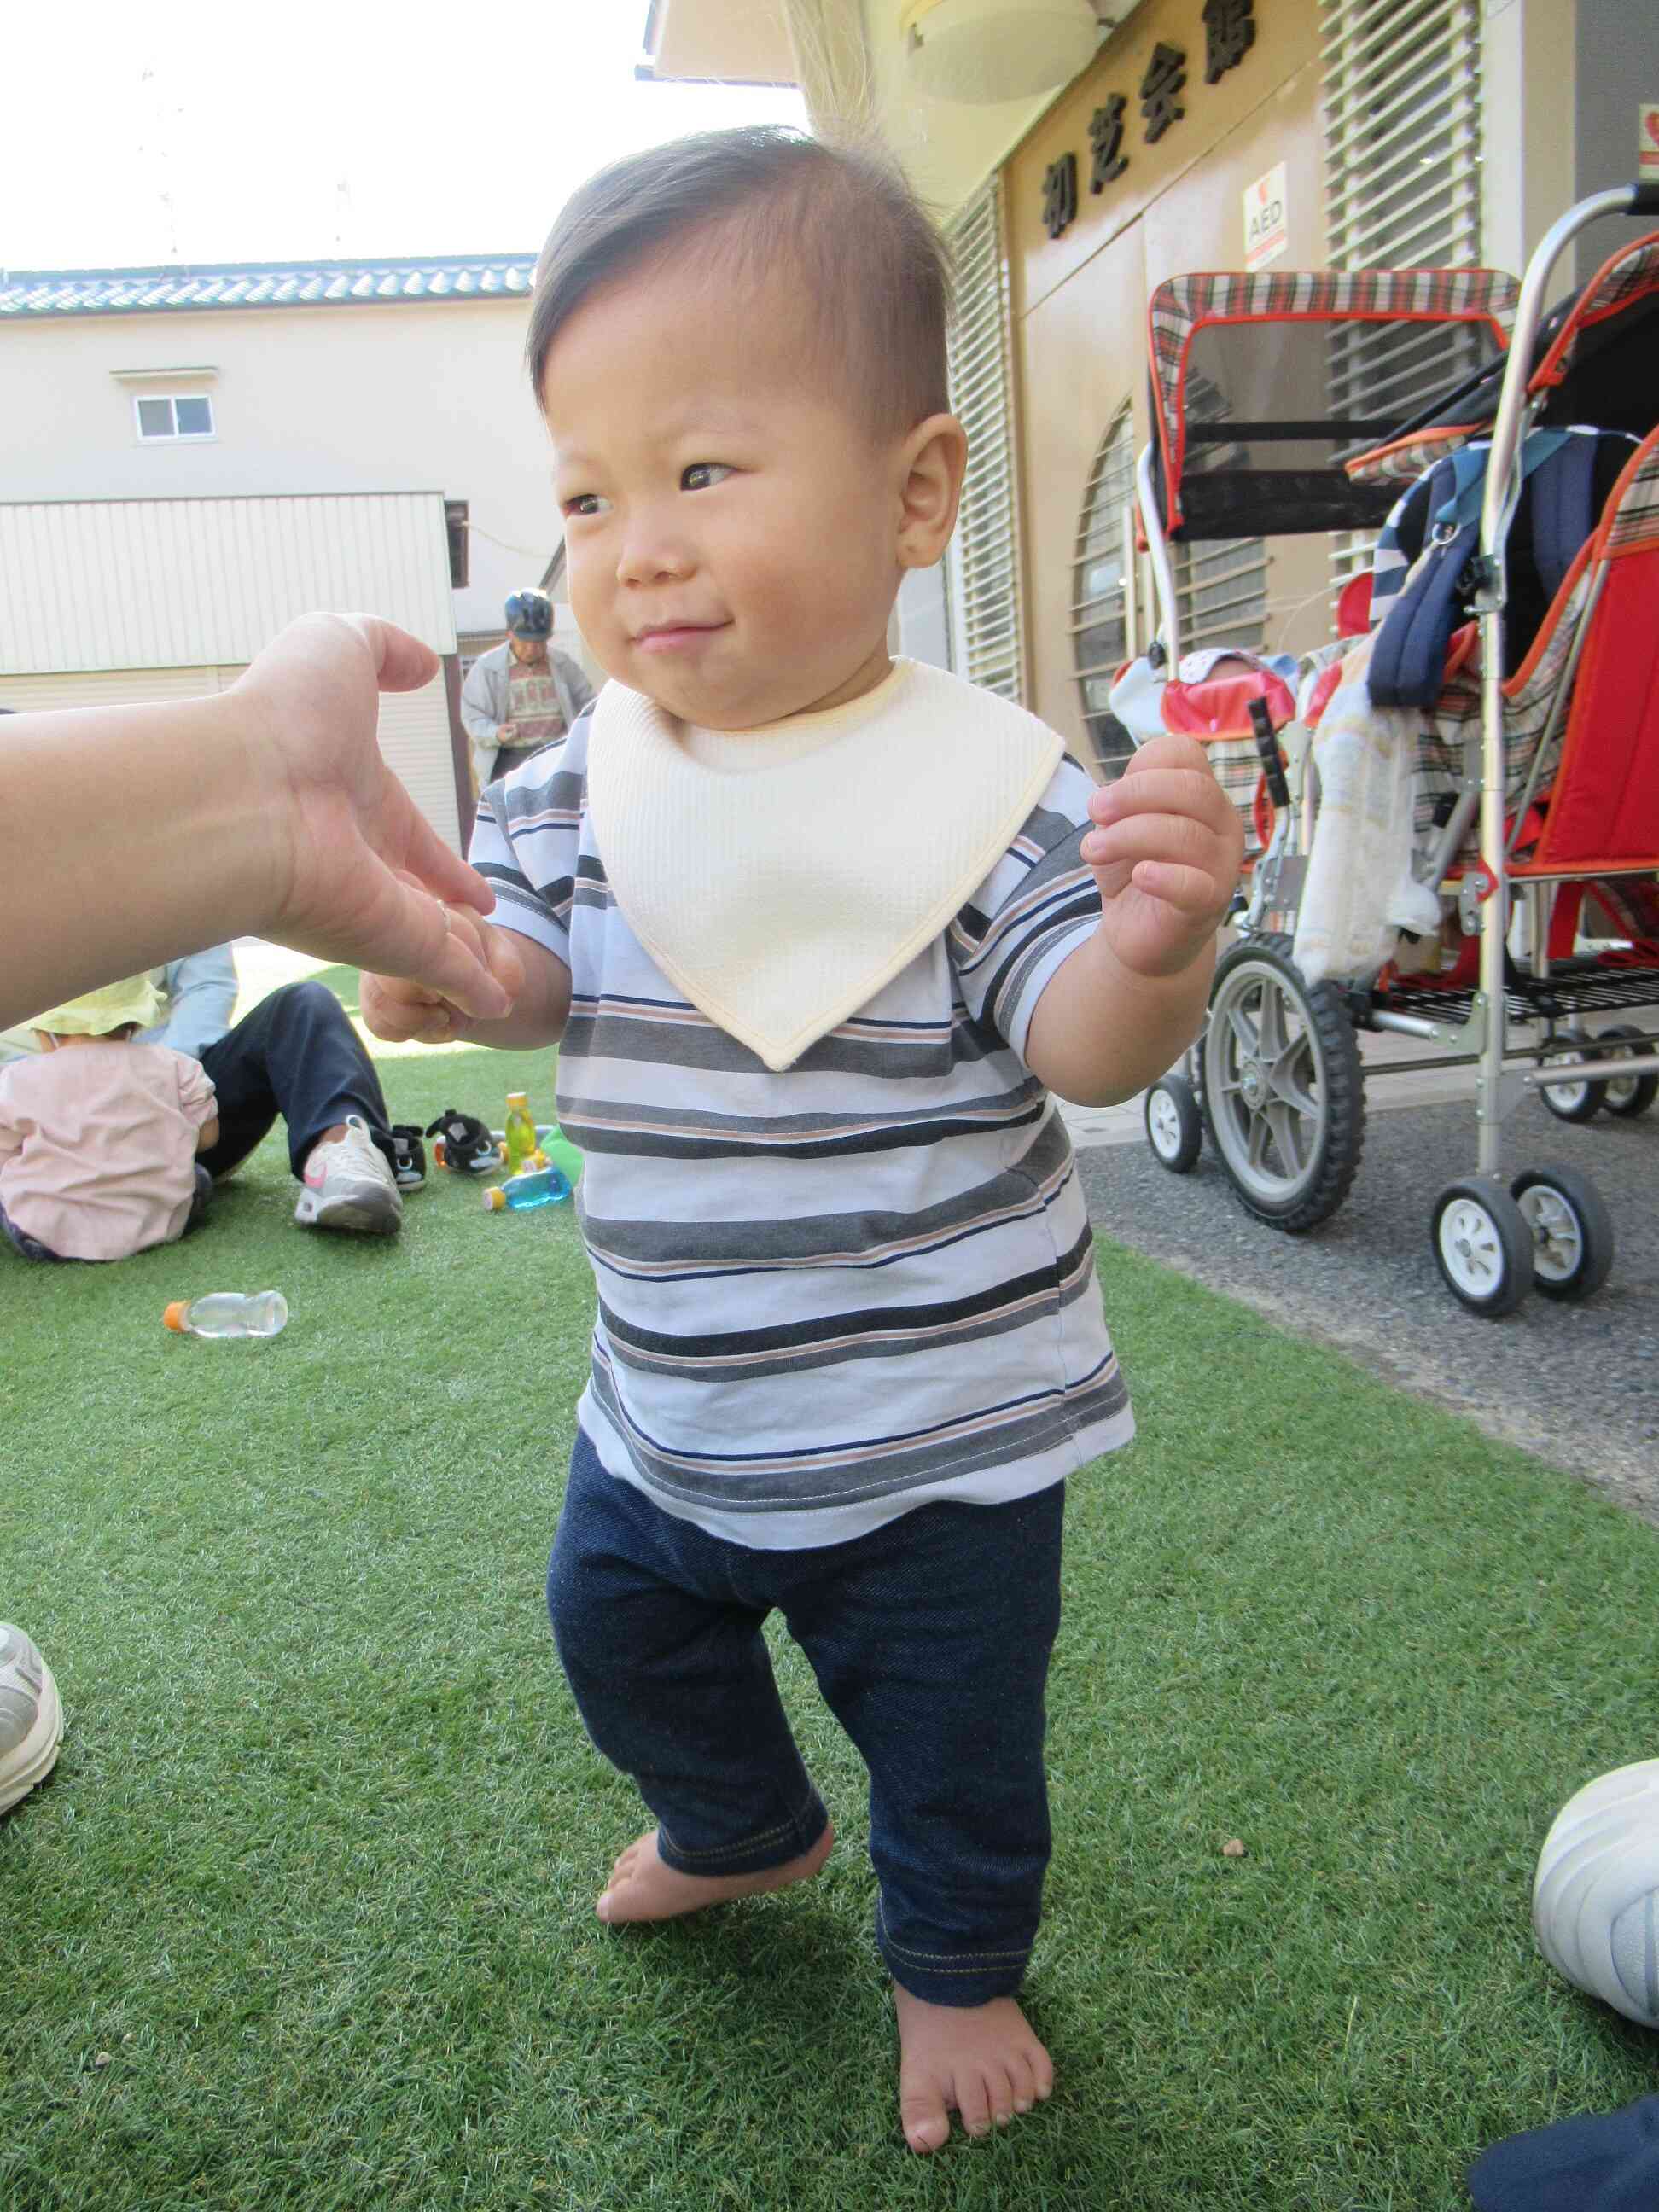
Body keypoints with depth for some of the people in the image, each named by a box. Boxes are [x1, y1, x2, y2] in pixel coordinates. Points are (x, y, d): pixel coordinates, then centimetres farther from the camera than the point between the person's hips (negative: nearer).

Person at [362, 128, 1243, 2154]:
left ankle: (955, 1966, 49)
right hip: (668, 1404, 5)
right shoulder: (581, 781, -5)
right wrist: (439, 965, -27)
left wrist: (1154, 948, -44)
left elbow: (1081, 1041, -21)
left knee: (949, 1727, 16)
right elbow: (528, 967, -4)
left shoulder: (991, 787, -17)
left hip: (942, 1429, -4)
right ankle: (743, 1831, 58)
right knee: (619, 1625, 27)